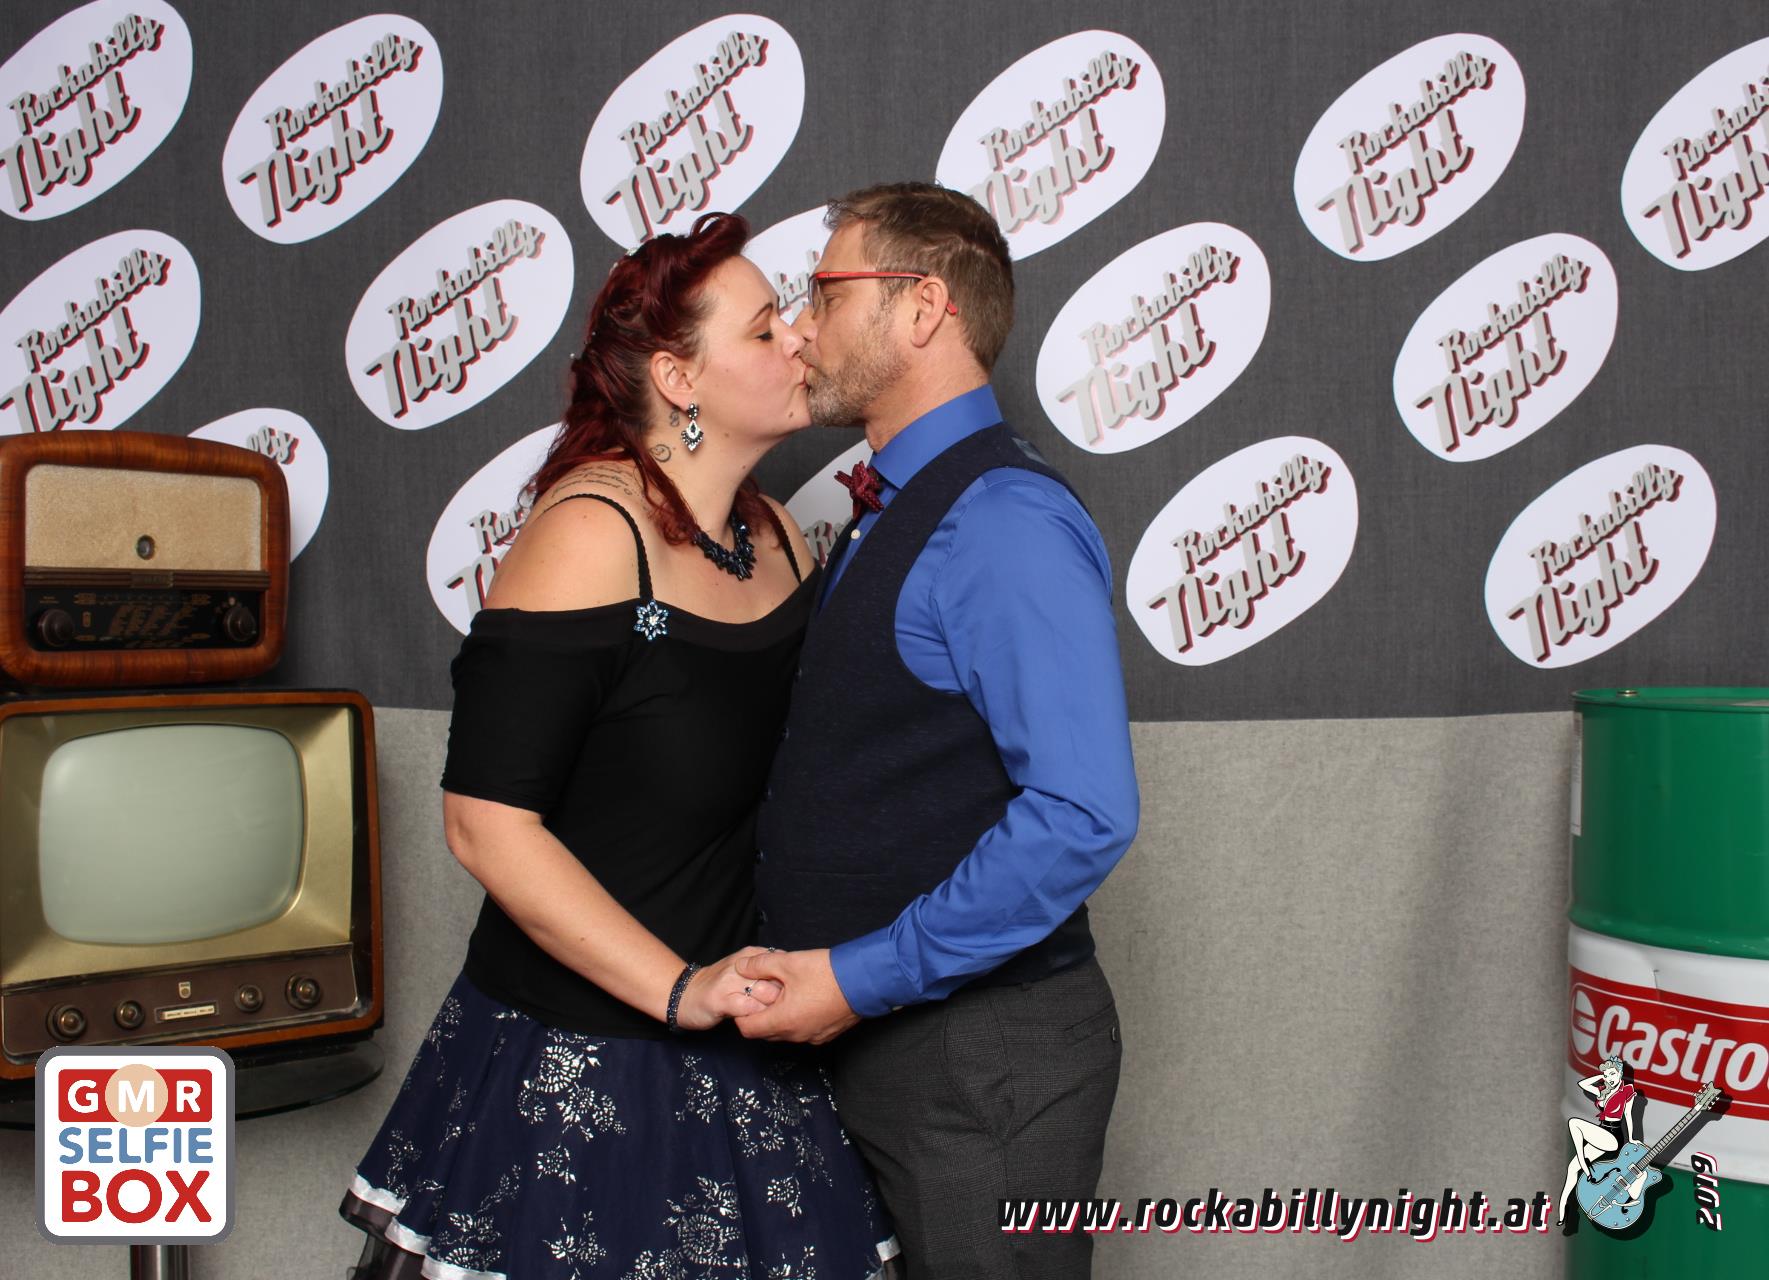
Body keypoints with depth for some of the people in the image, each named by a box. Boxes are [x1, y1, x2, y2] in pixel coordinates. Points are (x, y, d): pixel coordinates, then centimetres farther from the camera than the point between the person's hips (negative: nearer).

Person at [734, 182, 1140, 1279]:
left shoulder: (1006, 521, -19)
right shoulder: (885, 520, 11)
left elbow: (1085, 816, -27)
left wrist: (862, 977, -22)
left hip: (983, 1058, -9)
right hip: (876, 1033, 9)